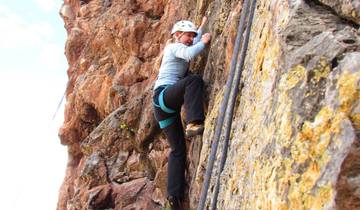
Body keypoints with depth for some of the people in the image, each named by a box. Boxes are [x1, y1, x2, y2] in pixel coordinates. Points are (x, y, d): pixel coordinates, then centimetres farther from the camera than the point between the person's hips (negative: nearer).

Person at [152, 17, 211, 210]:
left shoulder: (179, 49, 27)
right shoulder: (174, 47, 1)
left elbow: (194, 44, 44)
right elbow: (189, 53, -21)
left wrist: (202, 26, 43)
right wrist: (204, 42, -7)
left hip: (169, 105, 9)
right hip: (163, 96, -9)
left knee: (178, 150, 3)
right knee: (194, 80, -33)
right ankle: (194, 123, -47)